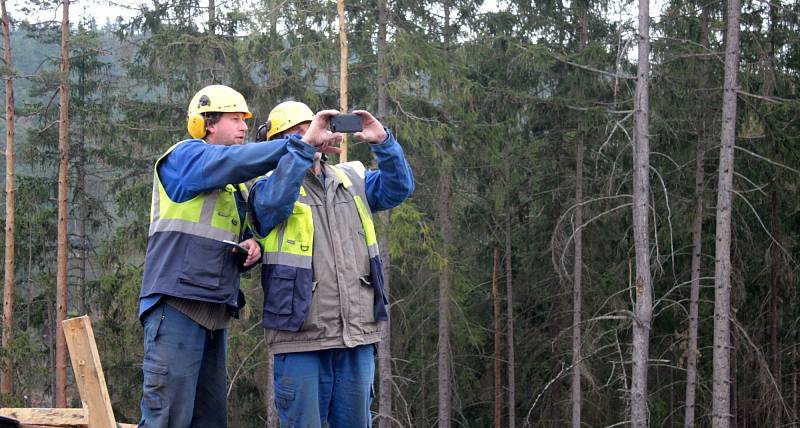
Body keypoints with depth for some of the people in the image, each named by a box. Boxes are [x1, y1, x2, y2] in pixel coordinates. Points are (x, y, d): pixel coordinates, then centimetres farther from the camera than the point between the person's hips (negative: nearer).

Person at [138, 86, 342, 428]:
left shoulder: (237, 186, 24)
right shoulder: (184, 156, 0)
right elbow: (236, 160, -19)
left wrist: (251, 249, 2)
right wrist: (301, 144, -18)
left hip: (215, 312, 9)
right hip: (178, 305, -9)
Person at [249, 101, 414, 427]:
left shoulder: (352, 180, 15)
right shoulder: (269, 187, 1)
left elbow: (398, 188, 2)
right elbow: (273, 201, -23)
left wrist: (383, 143, -12)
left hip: (358, 335, 5)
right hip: (301, 339, -4)